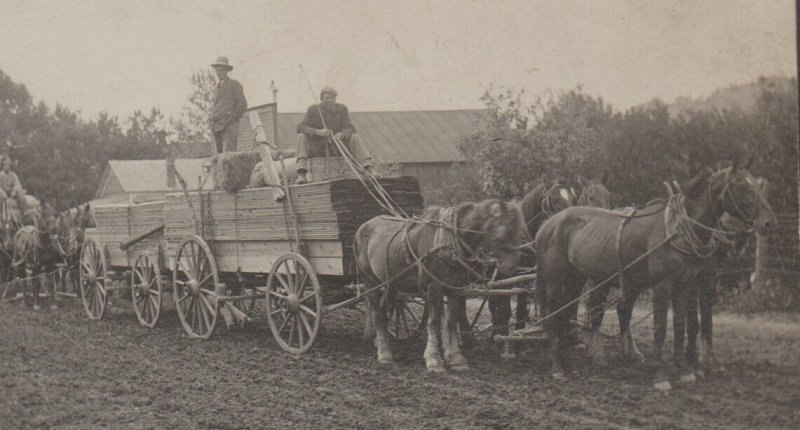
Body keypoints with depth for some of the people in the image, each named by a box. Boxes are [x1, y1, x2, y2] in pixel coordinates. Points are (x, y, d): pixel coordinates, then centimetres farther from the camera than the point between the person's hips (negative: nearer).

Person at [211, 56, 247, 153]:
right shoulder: (218, 88, 23)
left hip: (229, 127, -7)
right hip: (217, 127, 7)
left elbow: (242, 104, -5)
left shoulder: (234, 85, 3)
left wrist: (232, 117, -11)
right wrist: (213, 120, 12)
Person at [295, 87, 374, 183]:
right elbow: (300, 127, -20)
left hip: (335, 147, 1)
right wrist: (318, 132, -39)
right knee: (302, 137, -28)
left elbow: (350, 129, -11)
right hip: (316, 148, -1)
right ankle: (301, 174, -40)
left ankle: (368, 170, -32)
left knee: (355, 138, -21)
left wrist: (341, 135, -36)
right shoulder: (313, 109, -8)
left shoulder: (342, 109, -5)